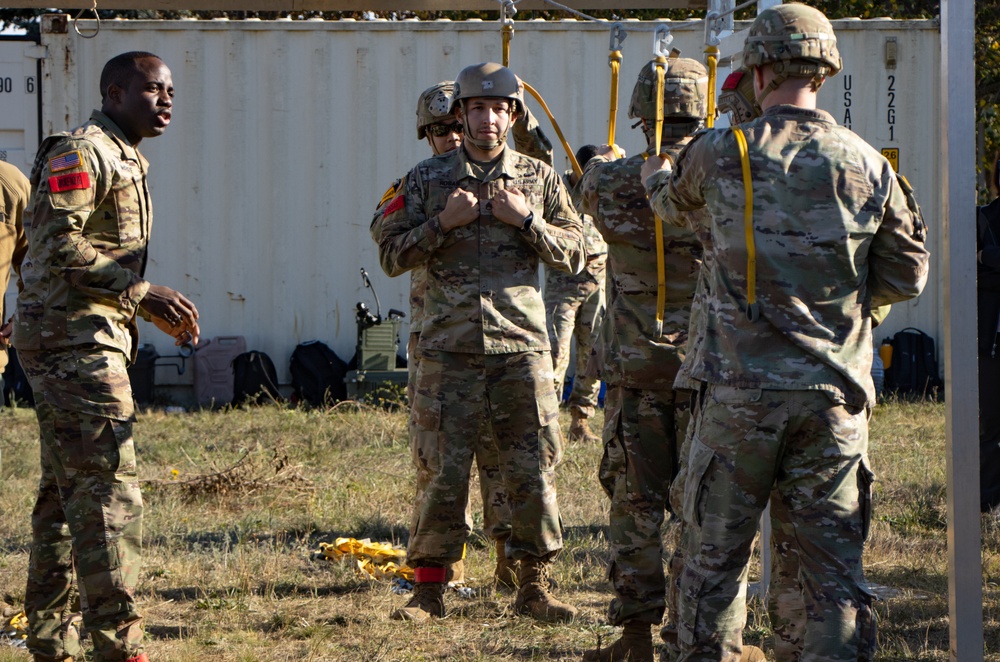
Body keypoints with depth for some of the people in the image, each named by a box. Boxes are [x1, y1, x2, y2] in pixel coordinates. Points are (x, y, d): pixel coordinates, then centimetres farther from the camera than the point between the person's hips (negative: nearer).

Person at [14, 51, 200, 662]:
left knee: (66, 490, 13)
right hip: (74, 337, -11)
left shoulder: (125, 161, 21)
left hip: (87, 340, 11)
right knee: (109, 488, -13)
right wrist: (142, 293, -21)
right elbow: (58, 245, -21)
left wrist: (159, 310, 13)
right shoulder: (81, 153, -11)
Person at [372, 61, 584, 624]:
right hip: (449, 350, 0)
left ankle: (534, 586, 8)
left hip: (521, 347, 1)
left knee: (534, 470, -1)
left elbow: (574, 255, 6)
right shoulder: (428, 179, 8)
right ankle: (429, 588, 7)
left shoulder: (539, 178, 9)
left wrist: (527, 220, -9)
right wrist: (442, 223, -10)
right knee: (442, 472, -1)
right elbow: (392, 254, 5)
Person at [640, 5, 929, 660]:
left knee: (716, 557, 9)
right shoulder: (867, 164, 0)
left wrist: (657, 174, 43)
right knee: (836, 564, 4)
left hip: (741, 391, -1)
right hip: (835, 396, 1)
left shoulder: (720, 154, -3)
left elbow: (674, 203, 20)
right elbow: (907, 277, 7)